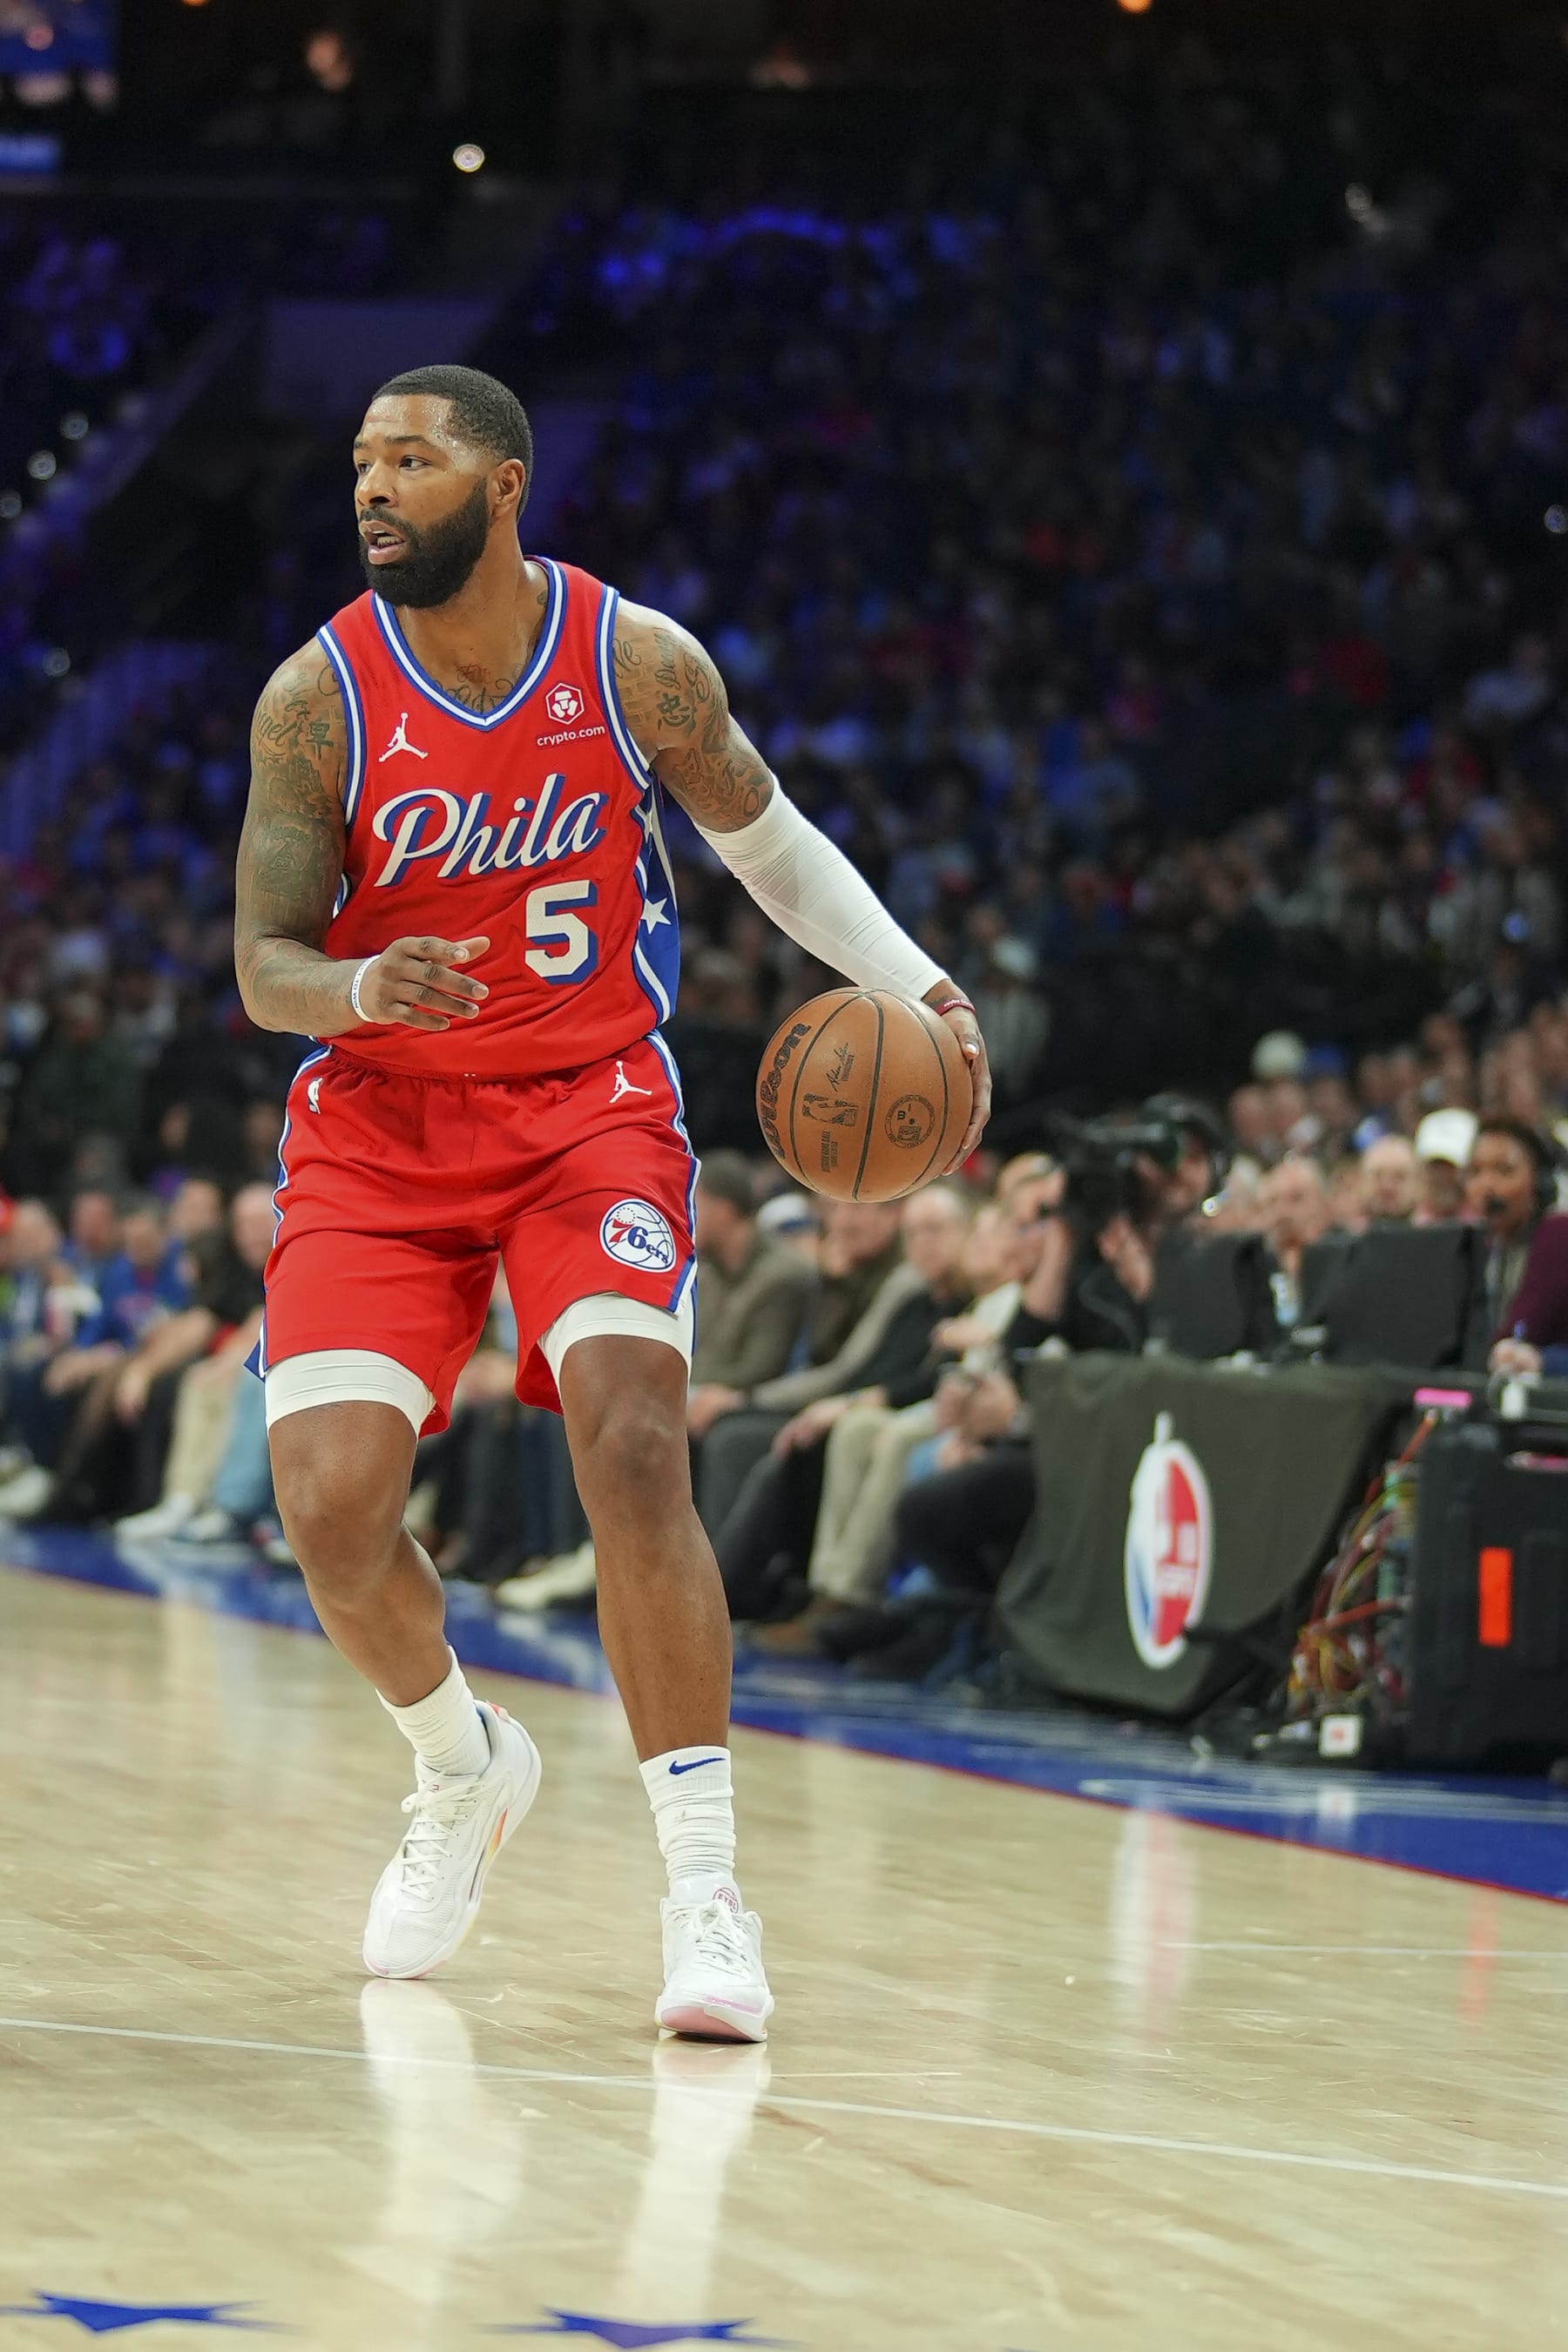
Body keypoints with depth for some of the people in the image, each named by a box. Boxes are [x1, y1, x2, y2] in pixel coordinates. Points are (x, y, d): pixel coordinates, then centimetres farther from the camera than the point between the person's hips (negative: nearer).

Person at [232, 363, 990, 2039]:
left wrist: (914, 985, -1)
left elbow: (764, 838, 11)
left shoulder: (641, 666, -7)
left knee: (634, 1446, -22)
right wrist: (365, 985, -30)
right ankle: (464, 1773, 21)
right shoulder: (317, 698, -9)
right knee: (330, 1498, -12)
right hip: (378, 1129, 1)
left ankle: (704, 1891, -16)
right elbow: (264, 970, -7)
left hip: (591, 1108, -1)